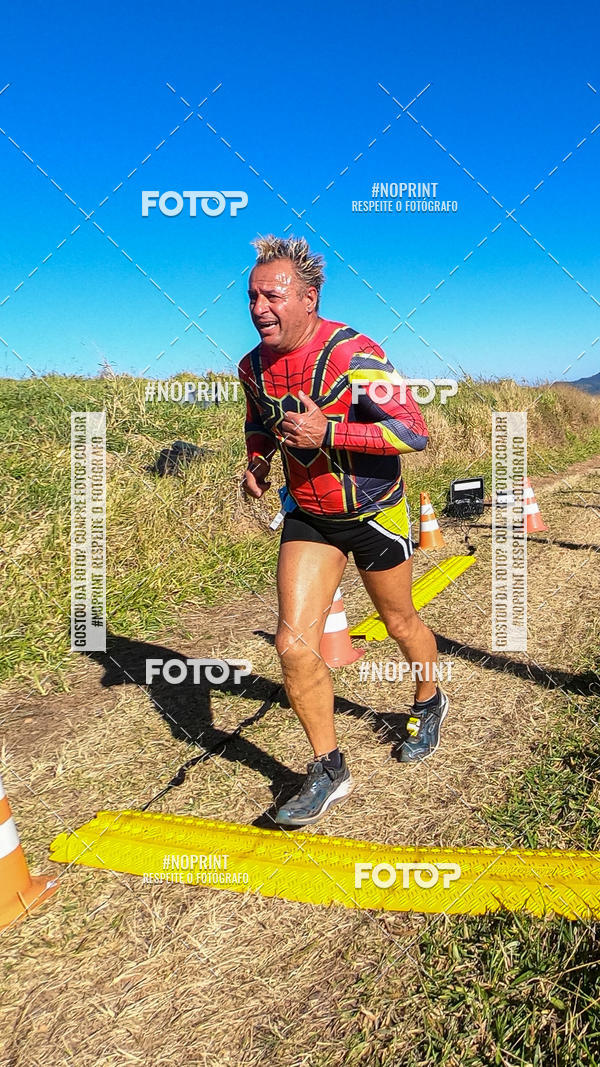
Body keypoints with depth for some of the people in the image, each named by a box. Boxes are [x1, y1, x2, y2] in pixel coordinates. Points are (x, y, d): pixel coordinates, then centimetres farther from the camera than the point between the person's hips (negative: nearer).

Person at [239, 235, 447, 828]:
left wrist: (326, 432, -33)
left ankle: (429, 703, 49)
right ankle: (329, 772, 8)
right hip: (306, 517, 4)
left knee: (399, 623, 16)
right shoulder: (254, 367, -2)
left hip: (373, 512, -4)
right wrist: (256, 461, -3)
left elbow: (414, 432, -26)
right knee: (293, 643, -9)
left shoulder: (354, 356, -23)